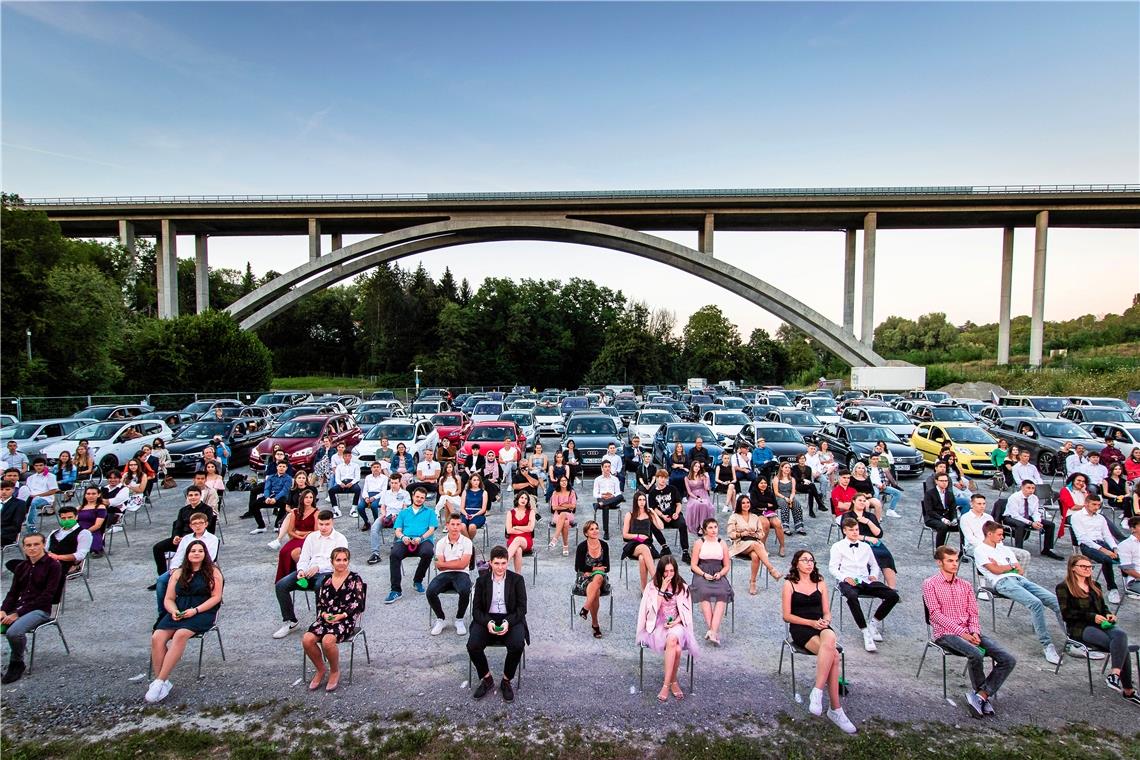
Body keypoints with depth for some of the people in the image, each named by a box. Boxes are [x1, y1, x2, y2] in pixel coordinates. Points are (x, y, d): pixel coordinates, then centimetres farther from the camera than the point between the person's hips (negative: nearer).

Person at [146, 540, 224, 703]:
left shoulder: (213, 572, 3)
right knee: (157, 637, -23)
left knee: (180, 635, -32)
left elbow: (216, 597, -4)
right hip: (178, 612, 5)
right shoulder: (178, 573, 16)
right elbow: (168, 599, 14)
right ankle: (162, 682, -19)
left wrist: (195, 610, -16)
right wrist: (173, 611, -8)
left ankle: (160, 681, -26)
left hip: (203, 612, -4)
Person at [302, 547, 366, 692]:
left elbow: (358, 604, -6)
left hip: (346, 619, -5)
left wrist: (341, 616, -17)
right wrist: (324, 614, -8)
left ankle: (335, 672, -2)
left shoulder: (355, 579, 0)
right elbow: (320, 602, 13)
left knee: (327, 640, -32)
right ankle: (320, 670, 3)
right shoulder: (327, 579, 14)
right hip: (326, 618, 5)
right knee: (307, 639, -23)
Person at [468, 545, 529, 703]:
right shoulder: (482, 581, 5)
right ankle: (486, 679, 3)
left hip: (511, 619, -1)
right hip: (487, 619, 2)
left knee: (517, 645, -30)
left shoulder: (517, 579, 1)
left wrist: (508, 622, -20)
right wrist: (487, 622, -18)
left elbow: (522, 608, -3)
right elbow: (476, 609, 2)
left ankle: (506, 681, -3)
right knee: (472, 646, -25)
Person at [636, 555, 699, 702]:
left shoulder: (682, 587, 6)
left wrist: (675, 622, -13)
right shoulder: (652, 587, 1)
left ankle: (667, 684, -22)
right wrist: (662, 589, -15)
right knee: (676, 647, -31)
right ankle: (673, 682, -14)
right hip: (657, 625, -1)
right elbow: (654, 609, -10)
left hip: (676, 624, 1)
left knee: (673, 639, -34)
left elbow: (685, 612, 5)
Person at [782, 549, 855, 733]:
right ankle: (836, 709, -24)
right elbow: (787, 616, 1)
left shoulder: (820, 583, 17)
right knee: (833, 655, -31)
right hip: (800, 628, -3)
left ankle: (817, 692, -34)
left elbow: (826, 612, 17)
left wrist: (825, 620, -8)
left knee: (829, 640, -37)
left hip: (821, 626, 3)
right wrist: (811, 623, -12)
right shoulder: (790, 584, 6)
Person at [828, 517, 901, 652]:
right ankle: (866, 632, -29)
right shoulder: (838, 546, 10)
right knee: (852, 596, -40)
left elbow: (874, 565, 28)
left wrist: (874, 575, 5)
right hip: (847, 581, -5)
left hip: (865, 580, 5)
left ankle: (874, 624, -1)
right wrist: (845, 578, -15)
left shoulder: (865, 546, 25)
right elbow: (832, 567, 3)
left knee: (893, 595, -19)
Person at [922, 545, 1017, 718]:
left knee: (1009, 660, -13)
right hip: (945, 634, -6)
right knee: (976, 654, -32)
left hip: (968, 632, 6)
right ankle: (986, 695, -5)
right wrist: (962, 632, -16)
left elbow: (973, 612, 13)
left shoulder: (965, 585, 19)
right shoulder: (930, 584, 1)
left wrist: (974, 632, -7)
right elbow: (935, 614, -8)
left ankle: (980, 696, -12)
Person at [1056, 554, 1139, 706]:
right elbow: (1066, 613, -5)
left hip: (1100, 624, 6)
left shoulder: (1095, 585, 26)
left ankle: (1114, 674, -32)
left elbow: (1103, 606, 28)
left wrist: (1108, 615, 5)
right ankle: (1127, 690, -26)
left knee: (1121, 634, -30)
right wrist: (1092, 616, -13)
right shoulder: (1063, 587, 3)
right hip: (1080, 628, -5)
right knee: (1121, 645, -27)